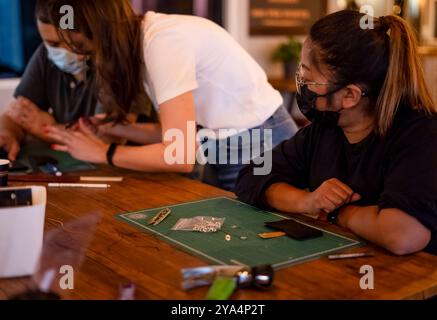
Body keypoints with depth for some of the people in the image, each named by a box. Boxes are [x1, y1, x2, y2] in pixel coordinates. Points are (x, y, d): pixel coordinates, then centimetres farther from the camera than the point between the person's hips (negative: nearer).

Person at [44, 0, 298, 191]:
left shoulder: (163, 41, -24)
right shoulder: (150, 39, 3)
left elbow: (180, 157, -28)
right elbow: (177, 132, 6)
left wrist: (103, 153, -16)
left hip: (256, 148, -9)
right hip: (226, 148, 9)